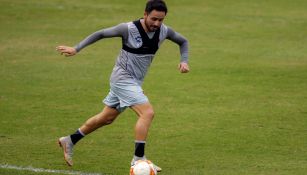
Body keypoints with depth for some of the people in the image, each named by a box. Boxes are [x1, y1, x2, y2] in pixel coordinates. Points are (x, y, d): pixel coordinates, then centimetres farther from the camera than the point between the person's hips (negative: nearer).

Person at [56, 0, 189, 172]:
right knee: (148, 113, -21)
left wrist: (184, 61, -3)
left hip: (135, 82, 7)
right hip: (123, 78, -7)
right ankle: (138, 158, -16)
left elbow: (183, 41, 14)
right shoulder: (129, 29, -19)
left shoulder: (164, 31, -4)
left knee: (107, 118, 17)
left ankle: (70, 141, 31)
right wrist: (76, 49, -10)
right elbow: (101, 34, -9)